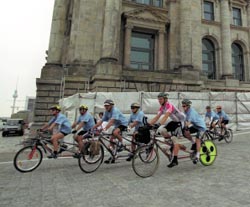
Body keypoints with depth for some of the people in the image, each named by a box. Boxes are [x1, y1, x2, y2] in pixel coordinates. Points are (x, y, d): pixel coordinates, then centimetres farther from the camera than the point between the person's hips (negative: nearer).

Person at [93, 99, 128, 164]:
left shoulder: (115, 110, -23)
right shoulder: (106, 112, 2)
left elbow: (111, 121, -36)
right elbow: (101, 121, 0)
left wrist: (105, 128, -46)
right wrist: (93, 127, -8)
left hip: (123, 124, -8)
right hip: (117, 125, 9)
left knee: (115, 132, -35)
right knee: (111, 139, 1)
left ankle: (121, 144, -8)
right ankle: (112, 157, 11)